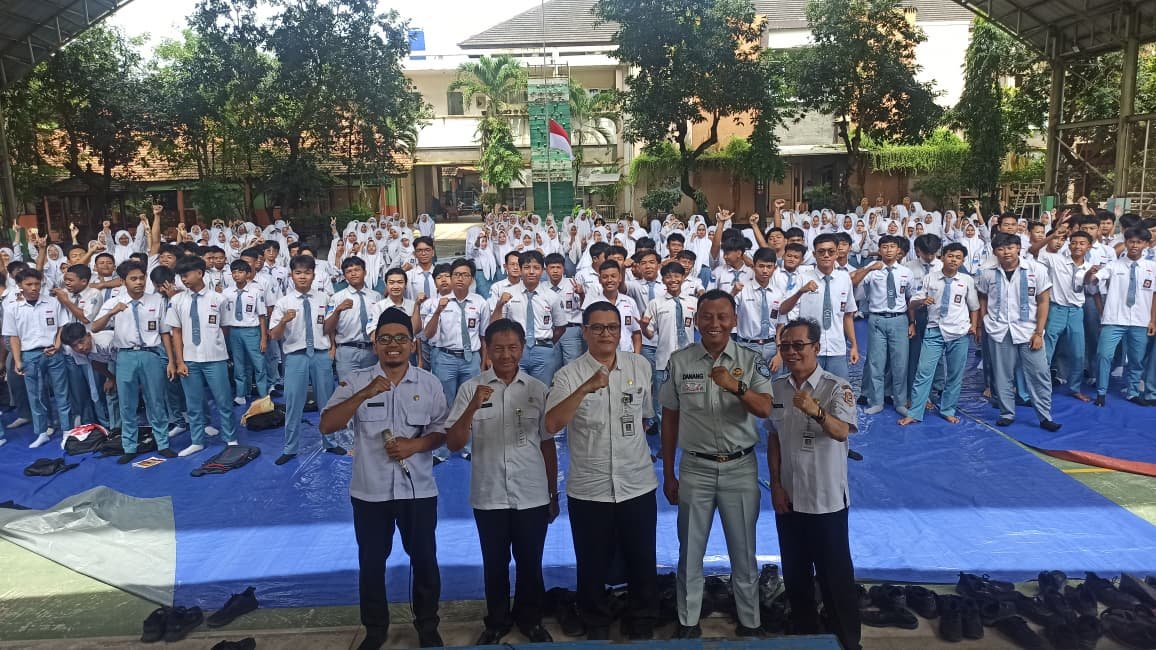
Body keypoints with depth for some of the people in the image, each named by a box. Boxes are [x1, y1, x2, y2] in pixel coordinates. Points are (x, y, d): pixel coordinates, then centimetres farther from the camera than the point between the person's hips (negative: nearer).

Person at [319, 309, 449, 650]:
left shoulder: (429, 383, -2)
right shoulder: (357, 381, -4)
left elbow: (442, 431, 2)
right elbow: (326, 426, -13)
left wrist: (415, 445, -18)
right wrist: (364, 394, -25)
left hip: (418, 490, 0)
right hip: (370, 490, 0)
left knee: (424, 560, 12)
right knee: (371, 563, 13)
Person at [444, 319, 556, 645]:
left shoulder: (538, 389, -1)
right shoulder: (470, 388, -4)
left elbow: (547, 444, 6)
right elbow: (453, 444, -8)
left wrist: (554, 493, 10)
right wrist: (473, 407, -24)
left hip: (532, 495, 1)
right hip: (489, 496, 0)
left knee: (530, 563, 14)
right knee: (495, 563, 15)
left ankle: (530, 619, 35)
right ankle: (497, 621, 34)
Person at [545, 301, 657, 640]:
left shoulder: (641, 366, 1)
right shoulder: (568, 375, -8)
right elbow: (552, 425, -23)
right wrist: (586, 388, -32)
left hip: (638, 485, 2)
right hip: (589, 489, -2)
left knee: (642, 563, 13)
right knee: (593, 566, 12)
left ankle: (642, 626, 34)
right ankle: (596, 628, 33)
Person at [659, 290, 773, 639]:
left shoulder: (751, 360, -4)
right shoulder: (679, 361, -2)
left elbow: (765, 410, -16)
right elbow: (670, 419, 3)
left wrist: (735, 386, -36)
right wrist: (668, 474, 4)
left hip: (740, 468, 0)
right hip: (695, 468, 1)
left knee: (743, 551, 12)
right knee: (690, 551, 11)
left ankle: (749, 622, 29)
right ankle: (688, 622, 27)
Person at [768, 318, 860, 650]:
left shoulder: (837, 388, -13)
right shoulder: (777, 389, 2)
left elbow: (842, 432, -28)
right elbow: (774, 438, 8)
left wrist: (816, 412, -48)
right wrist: (776, 485, 1)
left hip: (827, 499, -5)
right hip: (788, 497, 5)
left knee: (835, 574, 6)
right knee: (795, 573, 16)